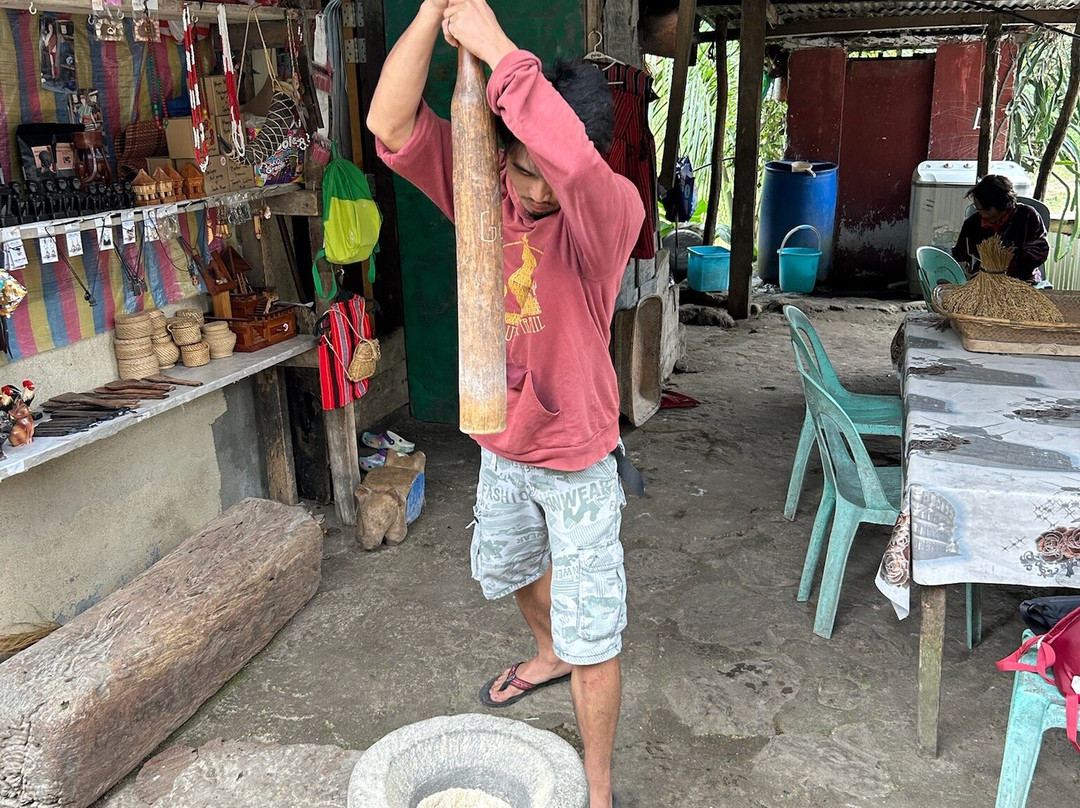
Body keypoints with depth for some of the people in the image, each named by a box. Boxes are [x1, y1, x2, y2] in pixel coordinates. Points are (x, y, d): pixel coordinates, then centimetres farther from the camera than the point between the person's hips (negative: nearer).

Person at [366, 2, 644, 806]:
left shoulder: (611, 209, -24)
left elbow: (574, 164, -49)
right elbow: (390, 127, -22)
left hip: (577, 458, -6)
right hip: (501, 446, 6)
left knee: (593, 635, 4)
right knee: (512, 568, 31)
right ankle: (548, 653, 64)